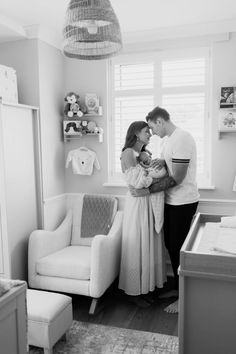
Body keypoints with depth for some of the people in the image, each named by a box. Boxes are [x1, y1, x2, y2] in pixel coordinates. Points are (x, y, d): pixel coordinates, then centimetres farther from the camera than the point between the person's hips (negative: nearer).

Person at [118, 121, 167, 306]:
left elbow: (151, 176, 12)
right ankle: (135, 291, 17)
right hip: (138, 202, -8)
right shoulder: (128, 153, -11)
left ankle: (147, 286, 28)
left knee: (149, 245, 13)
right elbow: (137, 181, -20)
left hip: (150, 202, 8)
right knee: (137, 247, 2)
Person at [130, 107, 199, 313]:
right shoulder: (170, 139, 11)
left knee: (179, 248, 0)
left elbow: (177, 178, -23)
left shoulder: (181, 139, -20)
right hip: (172, 201, 9)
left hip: (183, 202, -9)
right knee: (171, 245, 16)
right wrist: (163, 161, -4)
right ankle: (177, 288, 31)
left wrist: (147, 191, -20)